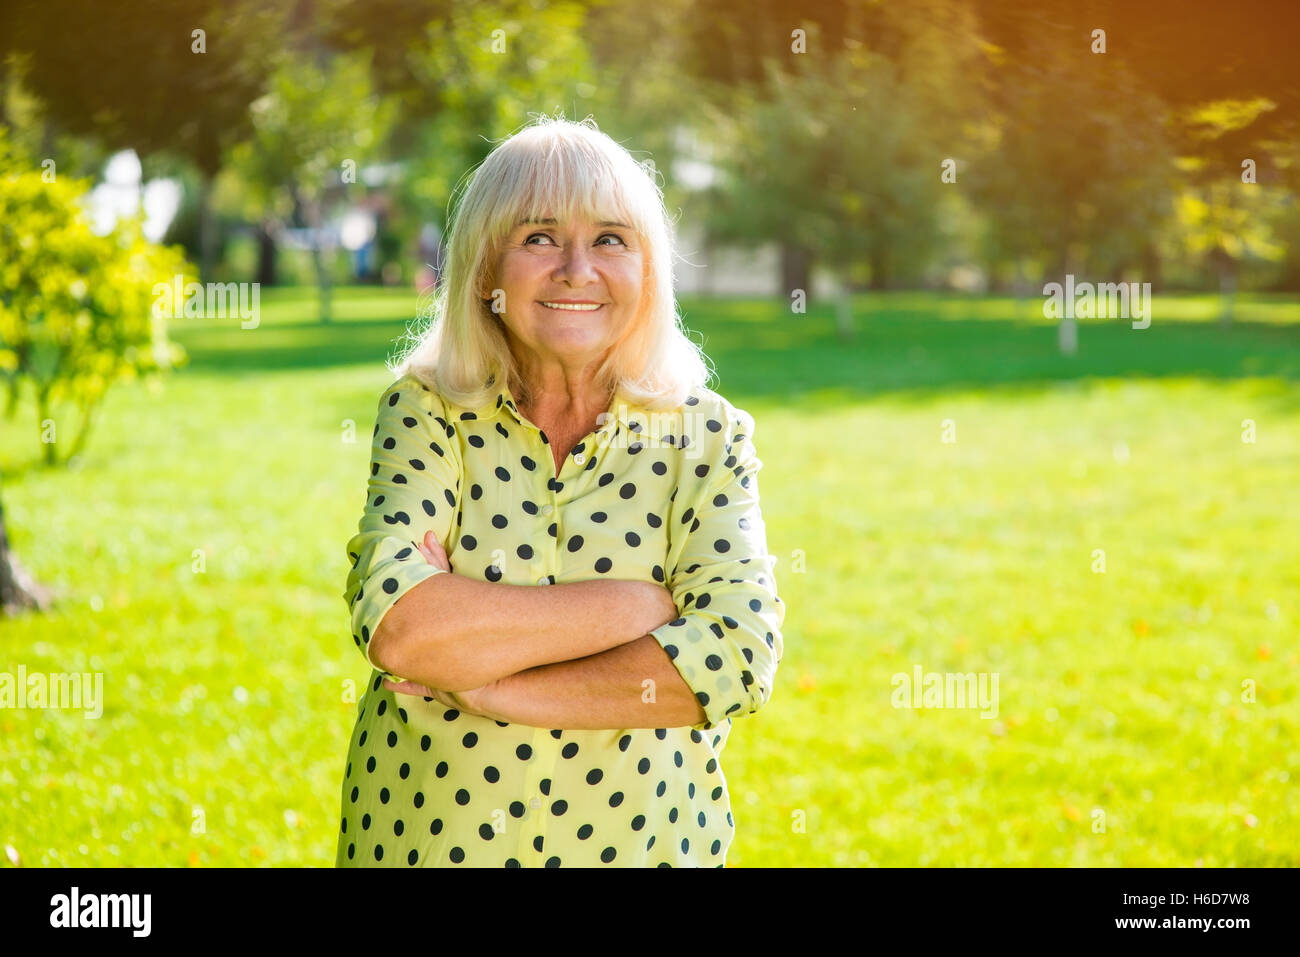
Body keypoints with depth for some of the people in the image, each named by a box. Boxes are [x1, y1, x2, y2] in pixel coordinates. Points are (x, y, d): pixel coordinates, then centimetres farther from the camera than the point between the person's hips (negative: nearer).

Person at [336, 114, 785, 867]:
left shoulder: (706, 437, -6)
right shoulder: (426, 412, -7)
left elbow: (742, 656, -18)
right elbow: (396, 627, -21)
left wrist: (490, 685, -21)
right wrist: (641, 605, -20)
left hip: (638, 838, 0)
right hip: (429, 834, 0)